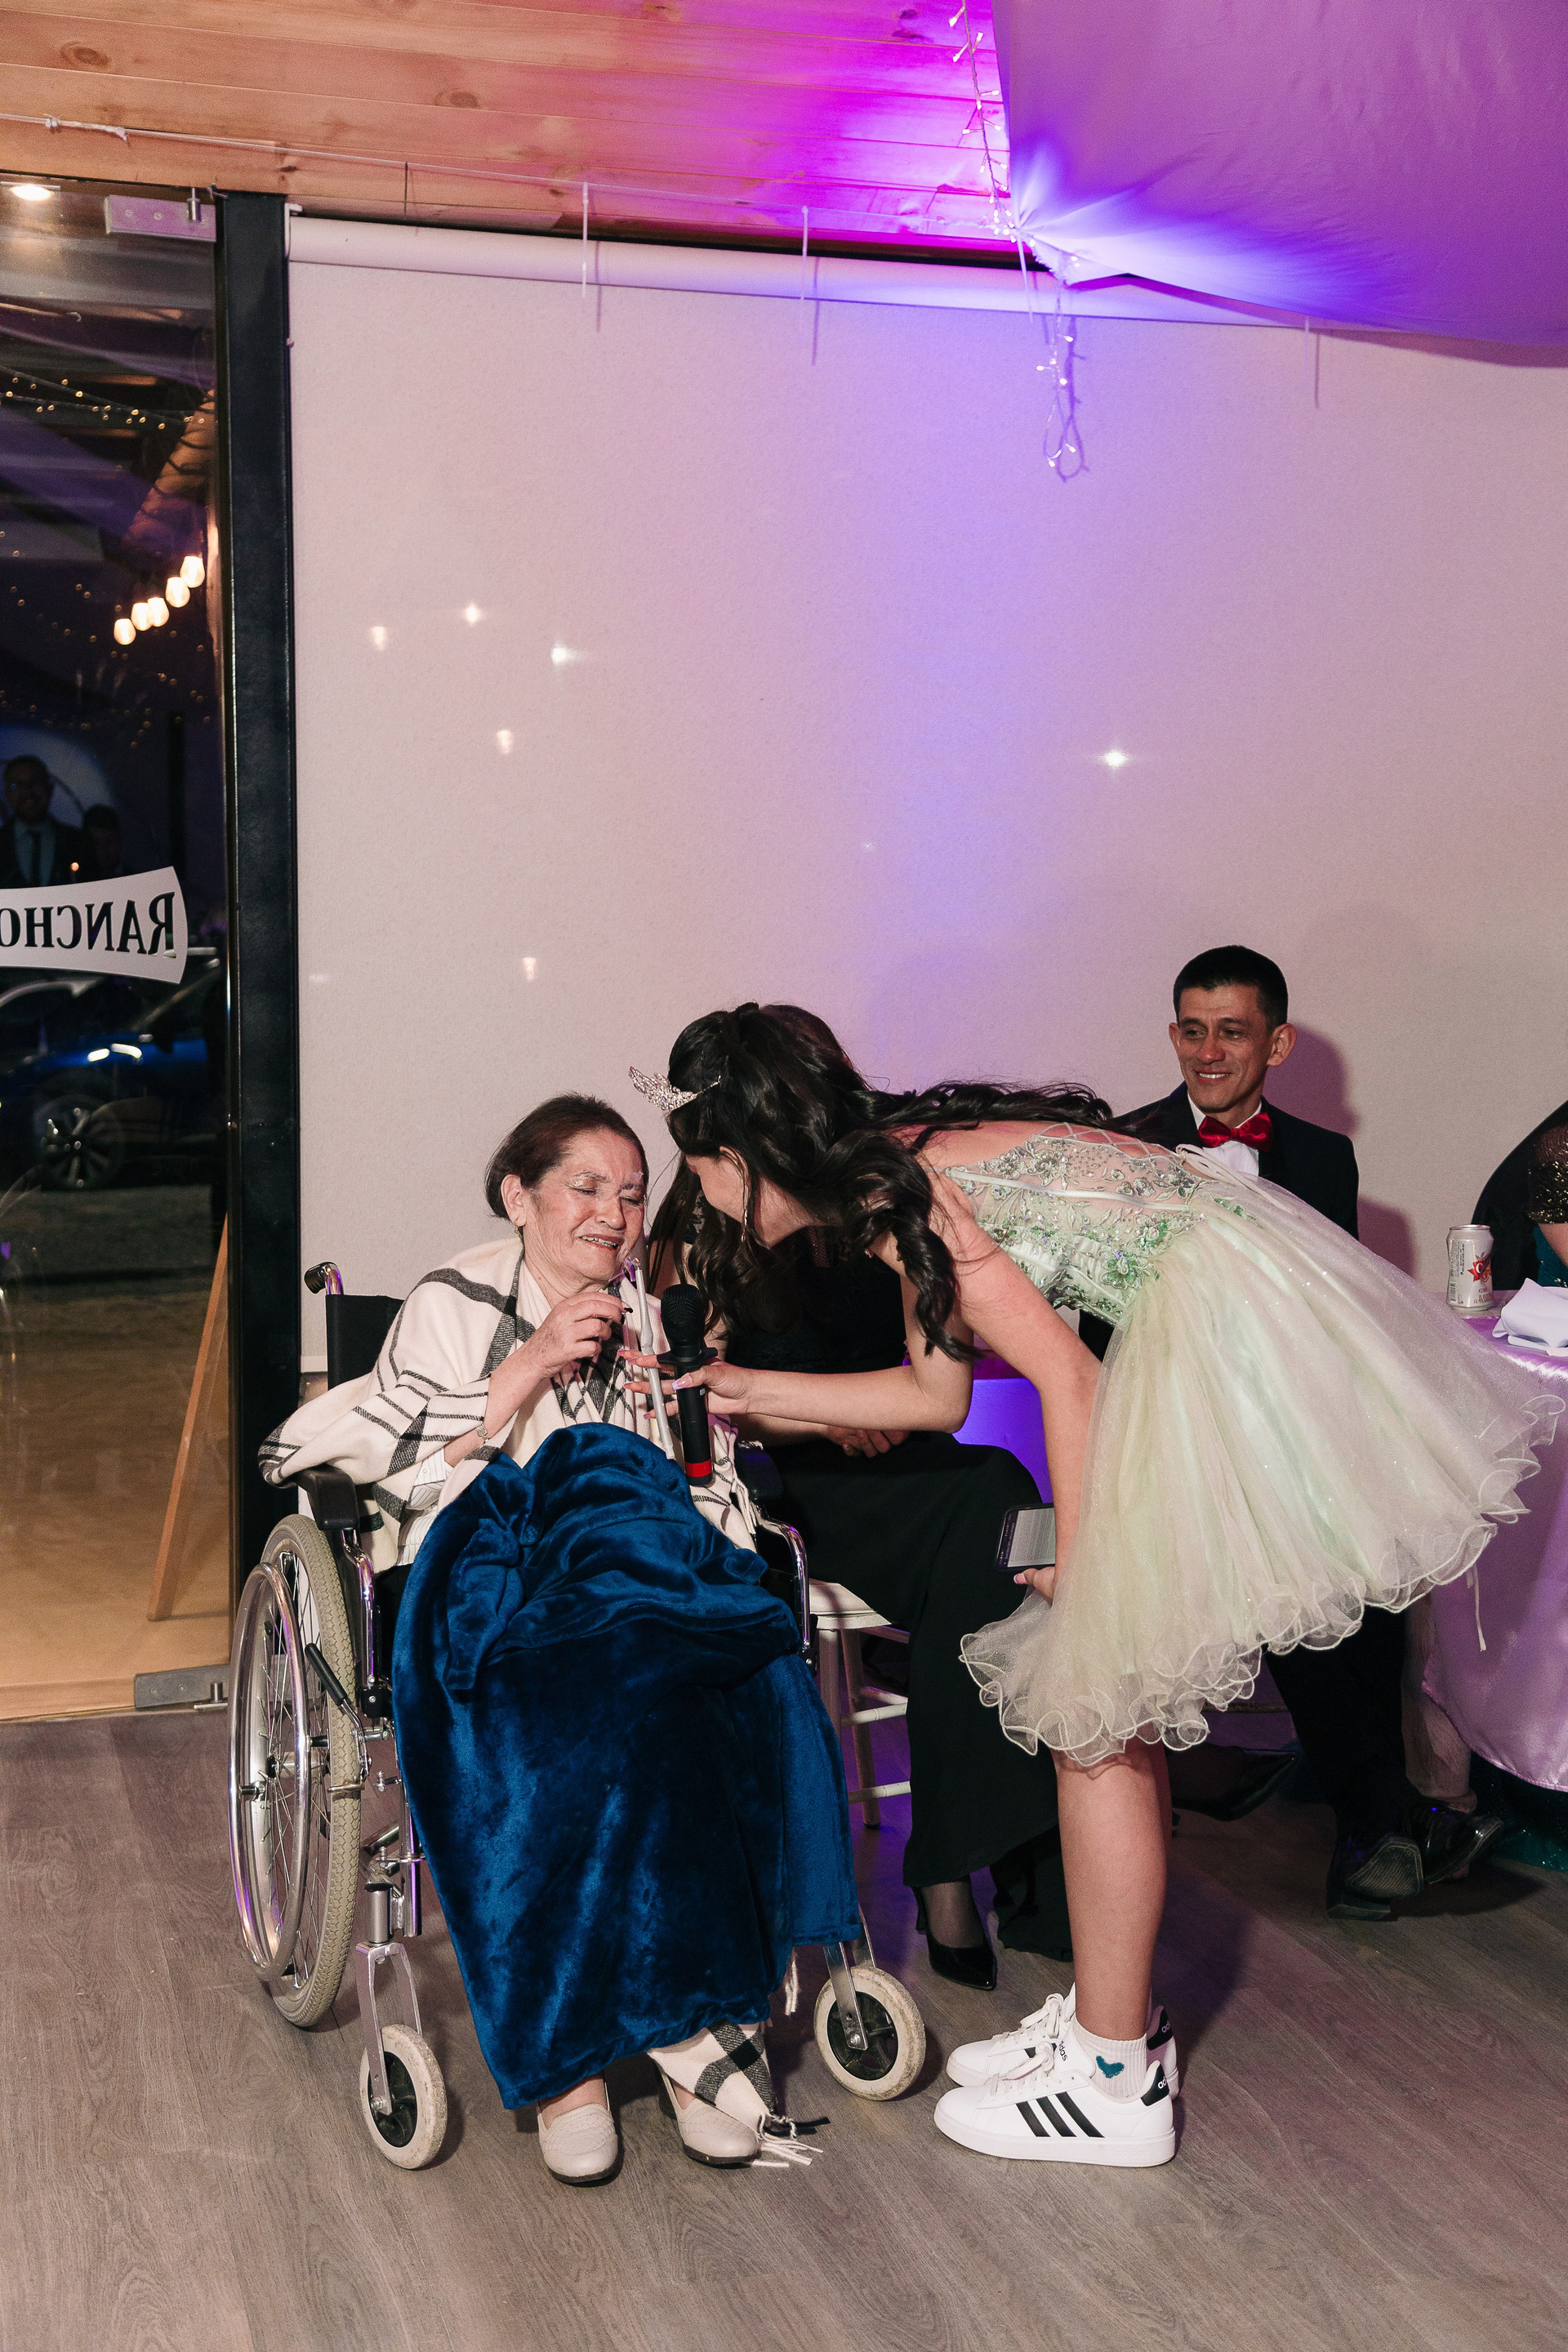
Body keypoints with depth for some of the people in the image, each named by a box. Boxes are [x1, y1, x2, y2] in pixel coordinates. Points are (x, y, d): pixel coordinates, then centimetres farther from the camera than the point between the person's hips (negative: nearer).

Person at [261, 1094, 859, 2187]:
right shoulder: (453, 1306, 11)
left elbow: (714, 1485, 20)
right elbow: (393, 1471, -2)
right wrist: (527, 1373, -7)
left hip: (646, 1575, 4)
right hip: (492, 1577, -3)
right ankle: (693, 2020, -25)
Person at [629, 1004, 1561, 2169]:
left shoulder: (890, 1191, -13)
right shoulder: (899, 1176, 16)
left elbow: (1063, 1373, -15)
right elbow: (938, 1391, 23)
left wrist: (1081, 1560, -8)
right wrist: (747, 1388, 26)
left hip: (1223, 1319, -10)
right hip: (1207, 1317, 10)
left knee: (1095, 1701, -4)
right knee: (1118, 1696, 14)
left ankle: (1113, 2083, 4)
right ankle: (1111, 2019, 24)